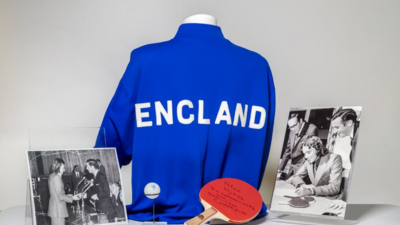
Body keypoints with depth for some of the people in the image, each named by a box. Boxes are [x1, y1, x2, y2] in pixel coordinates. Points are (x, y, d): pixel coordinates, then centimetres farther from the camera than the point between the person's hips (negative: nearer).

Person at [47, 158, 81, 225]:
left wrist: (66, 196, 18)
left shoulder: (51, 176, 12)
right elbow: (60, 196, -18)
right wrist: (72, 198, -8)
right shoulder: (57, 177, -17)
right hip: (58, 208, -10)